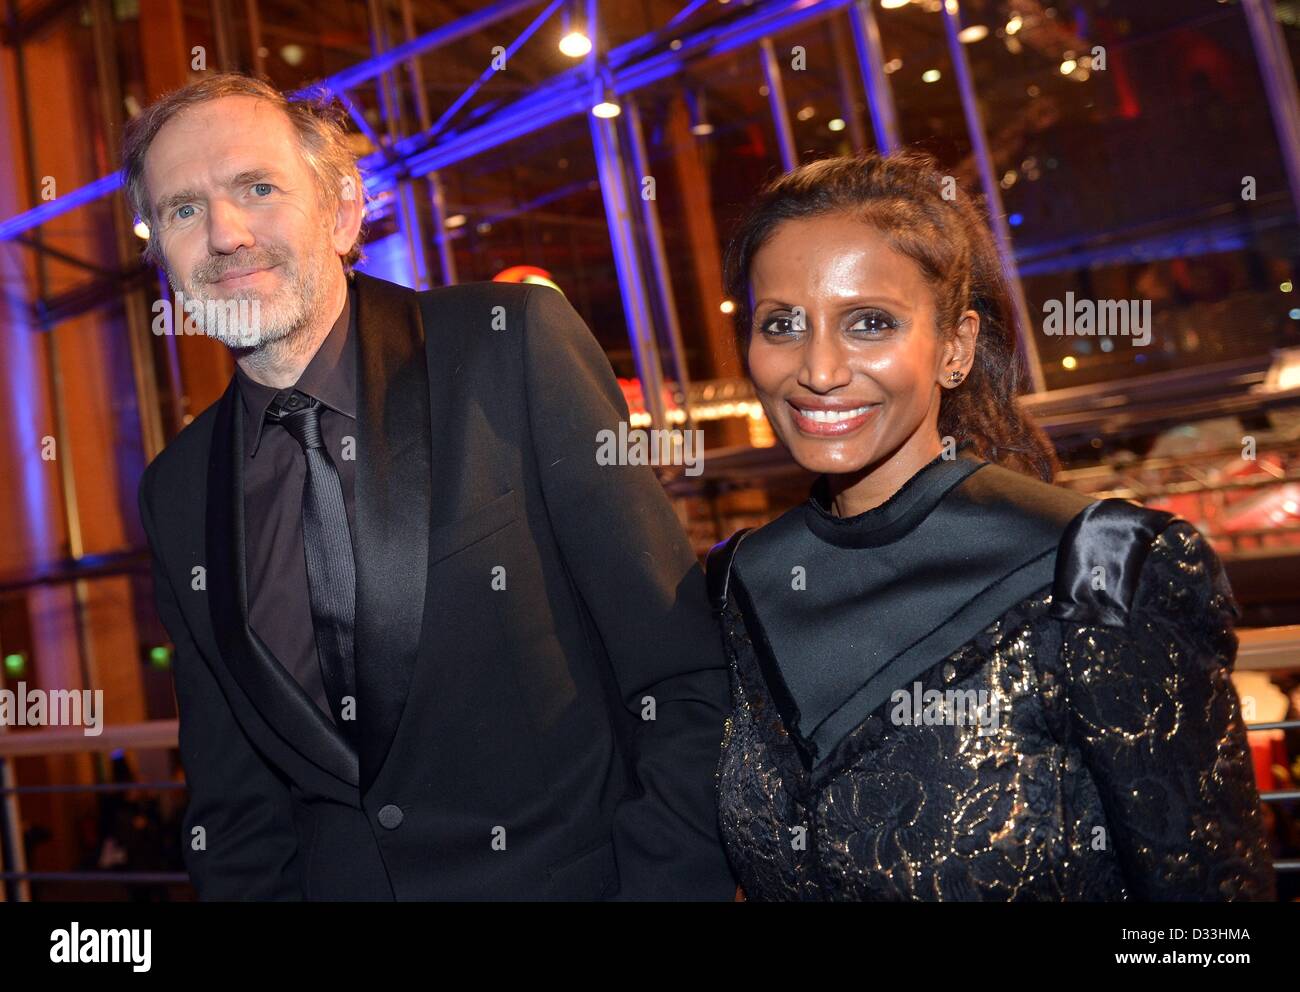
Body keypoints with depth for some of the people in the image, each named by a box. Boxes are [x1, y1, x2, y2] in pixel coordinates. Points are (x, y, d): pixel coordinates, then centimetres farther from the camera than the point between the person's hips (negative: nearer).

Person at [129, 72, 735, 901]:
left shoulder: (518, 345, -13)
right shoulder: (177, 494, 1)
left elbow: (685, 676, -15)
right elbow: (234, 802, 6)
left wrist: (669, 881, -20)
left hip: (573, 872, -3)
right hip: (341, 879, 4)